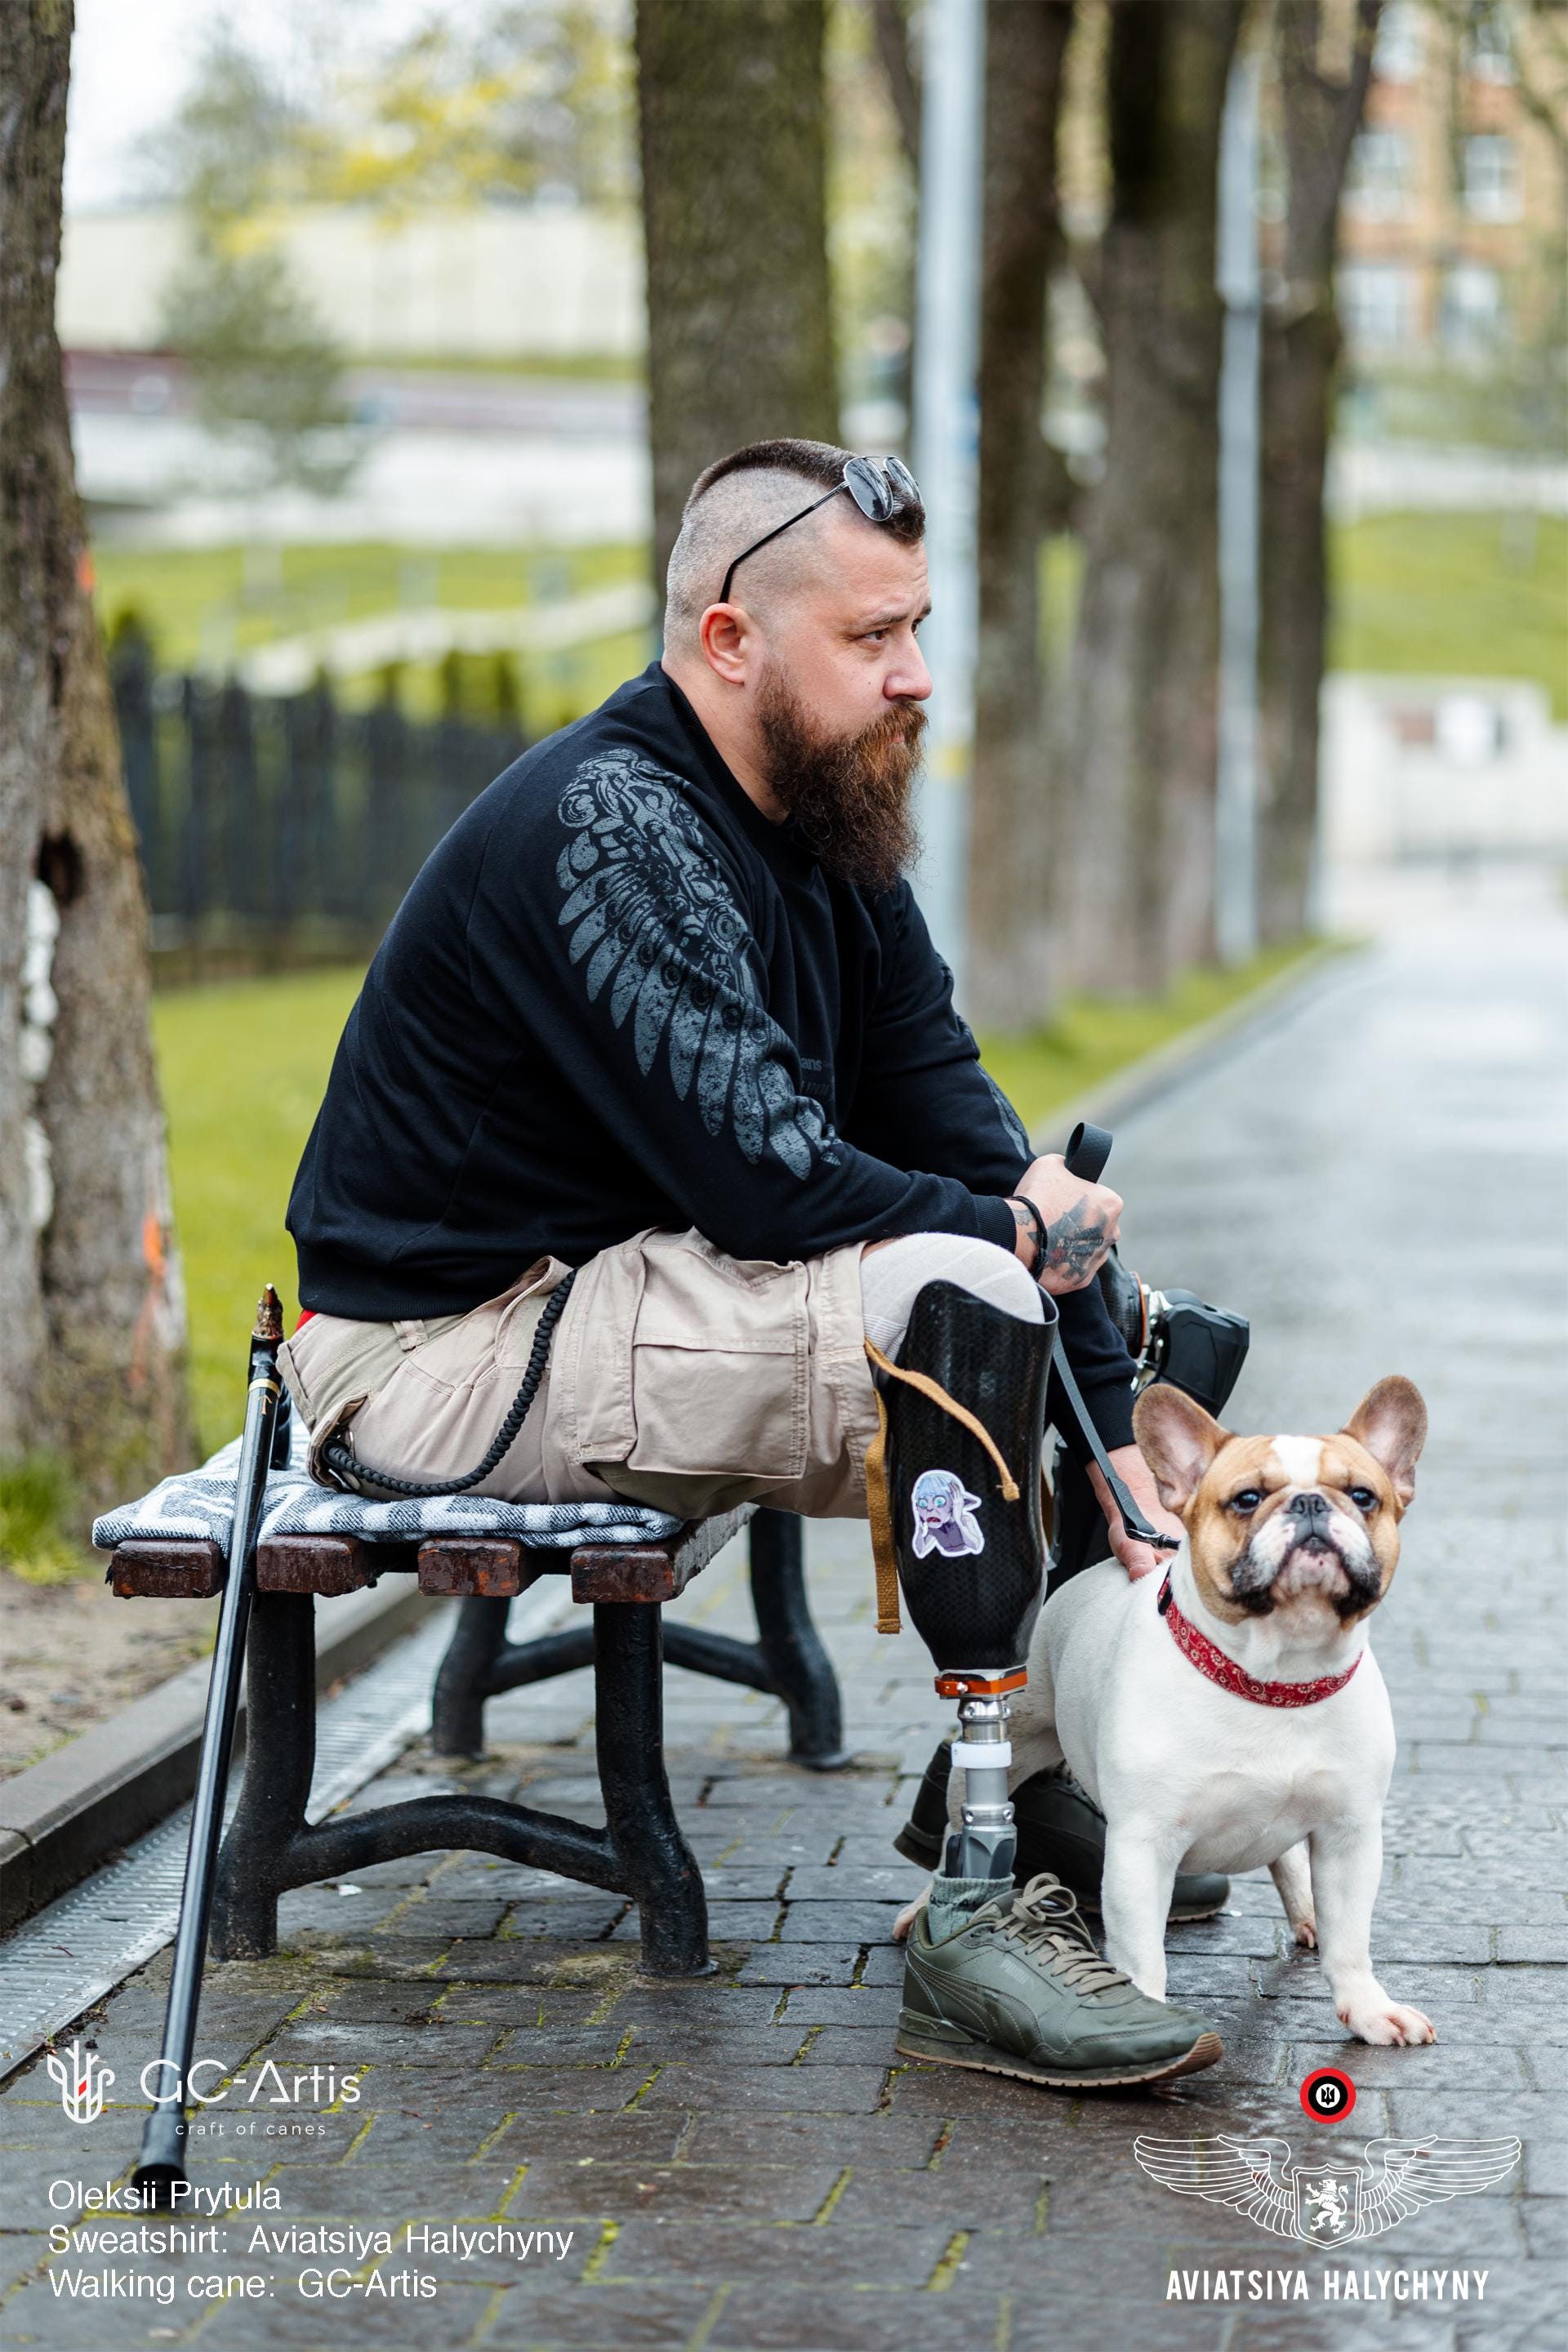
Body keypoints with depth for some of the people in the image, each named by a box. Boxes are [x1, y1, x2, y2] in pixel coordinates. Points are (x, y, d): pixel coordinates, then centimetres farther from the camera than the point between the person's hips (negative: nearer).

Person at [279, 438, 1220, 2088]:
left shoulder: (834, 848, 8)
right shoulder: (608, 827, -21)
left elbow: (968, 1139, 5)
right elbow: (770, 1177, -29)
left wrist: (1113, 1454, -3)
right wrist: (1021, 1227, -12)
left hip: (607, 1298, 10)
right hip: (446, 1351, -10)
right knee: (957, 1296, -27)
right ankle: (984, 1895, -23)